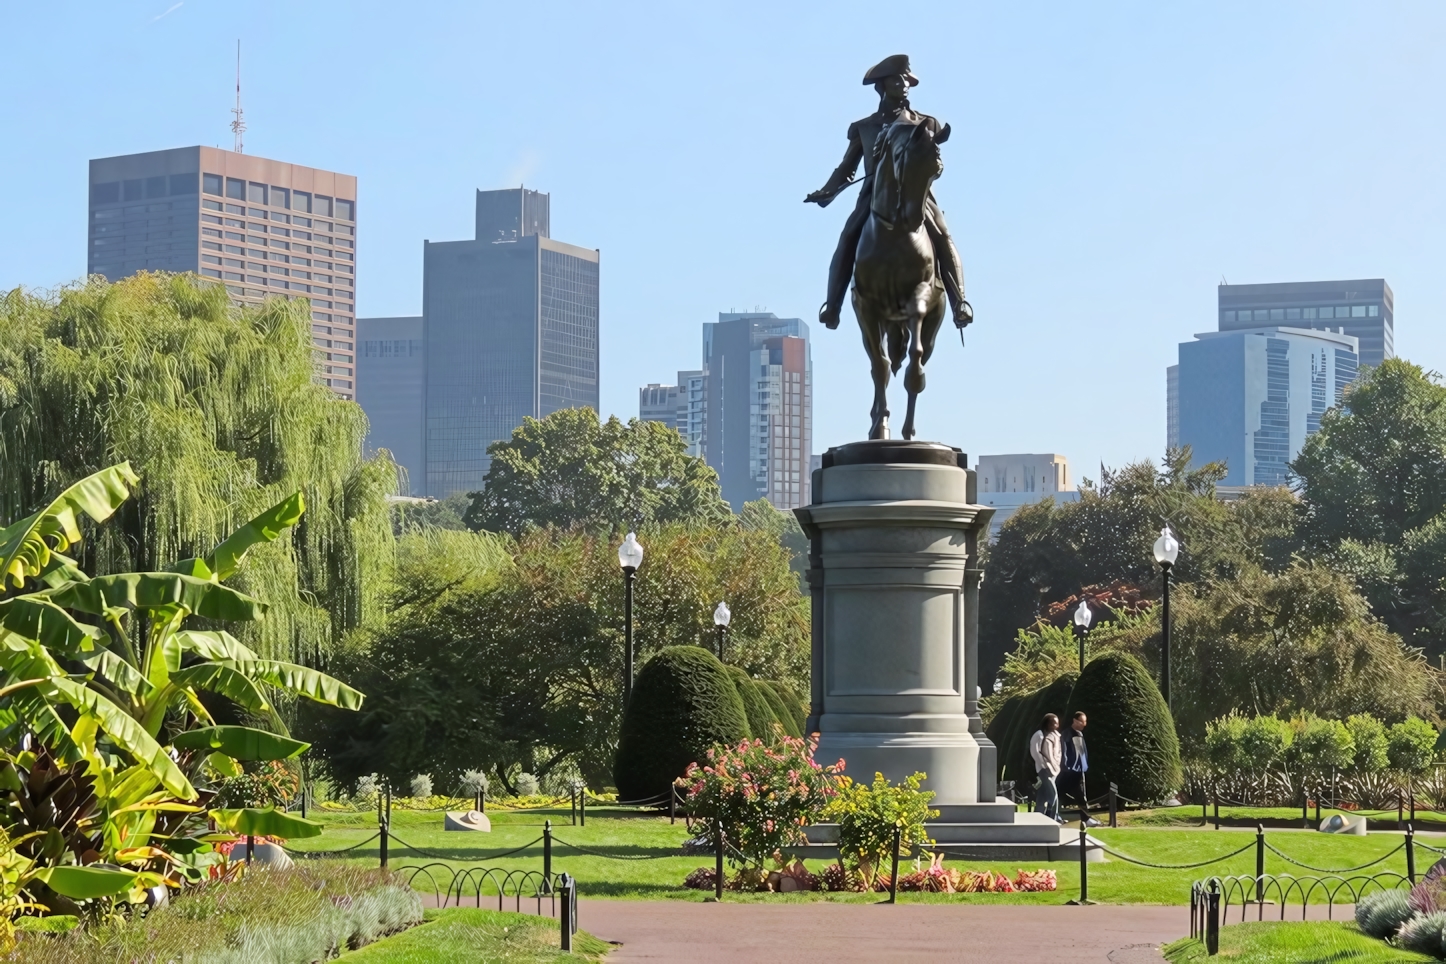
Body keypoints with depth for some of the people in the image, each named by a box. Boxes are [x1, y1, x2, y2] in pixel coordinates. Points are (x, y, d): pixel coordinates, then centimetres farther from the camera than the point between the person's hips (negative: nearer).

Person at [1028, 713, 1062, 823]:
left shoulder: (1055, 735, 11)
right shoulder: (1040, 735, -12)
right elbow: (1034, 751, -15)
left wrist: (1057, 766, 9)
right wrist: (1044, 764, -15)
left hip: (1053, 769, 8)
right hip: (1044, 769, -8)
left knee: (1043, 797, 10)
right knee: (1053, 794, -14)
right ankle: (1053, 819, -8)